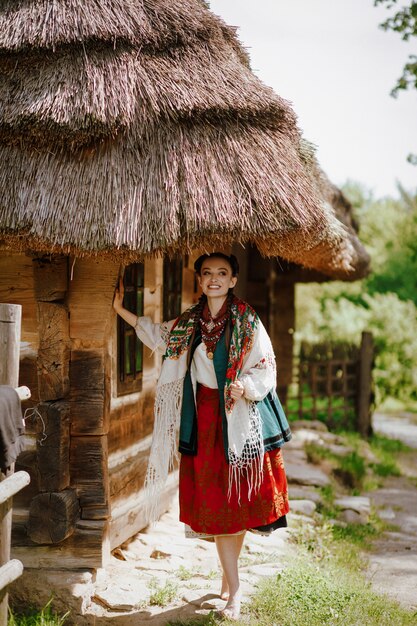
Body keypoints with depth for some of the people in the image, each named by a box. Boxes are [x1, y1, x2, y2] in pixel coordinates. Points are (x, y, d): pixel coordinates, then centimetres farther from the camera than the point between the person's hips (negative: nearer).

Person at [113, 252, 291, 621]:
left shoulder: (247, 321, -5)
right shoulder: (189, 323, 8)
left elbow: (265, 369, -6)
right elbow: (156, 336, 24)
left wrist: (244, 387, -24)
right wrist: (120, 309, 21)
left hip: (239, 418, -3)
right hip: (203, 417, 4)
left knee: (237, 501, -1)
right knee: (213, 504, 4)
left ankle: (230, 575, 18)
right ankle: (234, 590, 13)